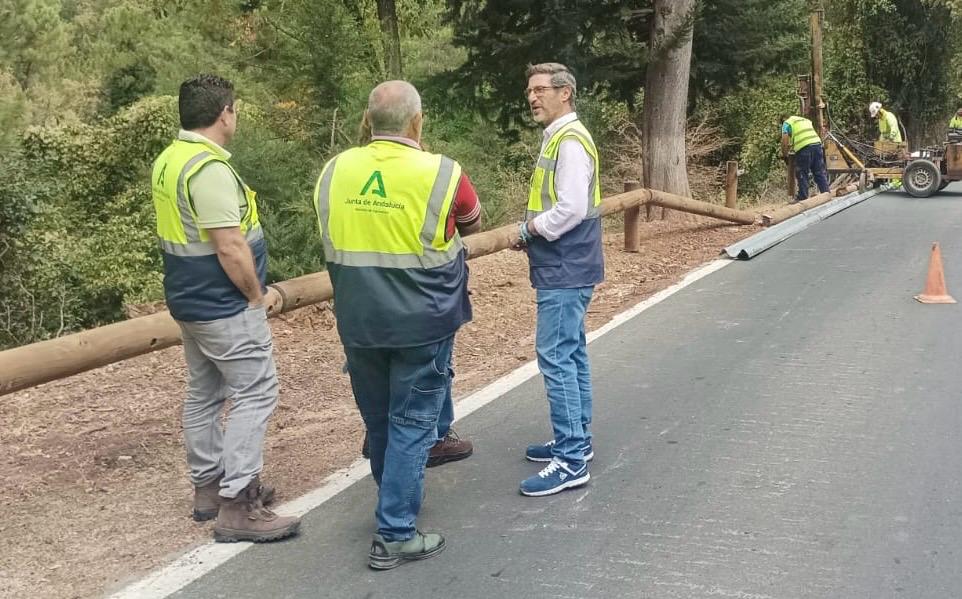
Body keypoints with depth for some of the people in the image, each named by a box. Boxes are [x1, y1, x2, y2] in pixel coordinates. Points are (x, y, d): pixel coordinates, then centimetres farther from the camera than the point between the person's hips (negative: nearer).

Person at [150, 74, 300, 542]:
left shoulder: (168, 160, 8)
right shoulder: (209, 168, -23)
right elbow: (230, 246, -25)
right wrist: (256, 296, -12)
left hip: (190, 298, 10)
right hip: (225, 305, -10)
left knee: (204, 393, 16)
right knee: (254, 393, -6)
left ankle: (208, 486, 26)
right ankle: (236, 506, -6)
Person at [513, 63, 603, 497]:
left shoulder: (570, 141, -16)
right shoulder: (557, 137, 15)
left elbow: (572, 209, -25)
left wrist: (533, 228, -11)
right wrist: (532, 230, 6)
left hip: (564, 270, -11)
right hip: (564, 269, 11)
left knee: (556, 358, -9)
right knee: (570, 355, 16)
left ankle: (571, 461, -5)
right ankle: (576, 441, 27)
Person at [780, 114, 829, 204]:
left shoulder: (786, 123, 11)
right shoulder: (805, 120, 32)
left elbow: (785, 140, -2)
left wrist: (784, 155, 7)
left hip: (804, 148, -6)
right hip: (817, 143, 6)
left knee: (802, 175, 2)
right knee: (820, 173, 10)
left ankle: (802, 198, 5)